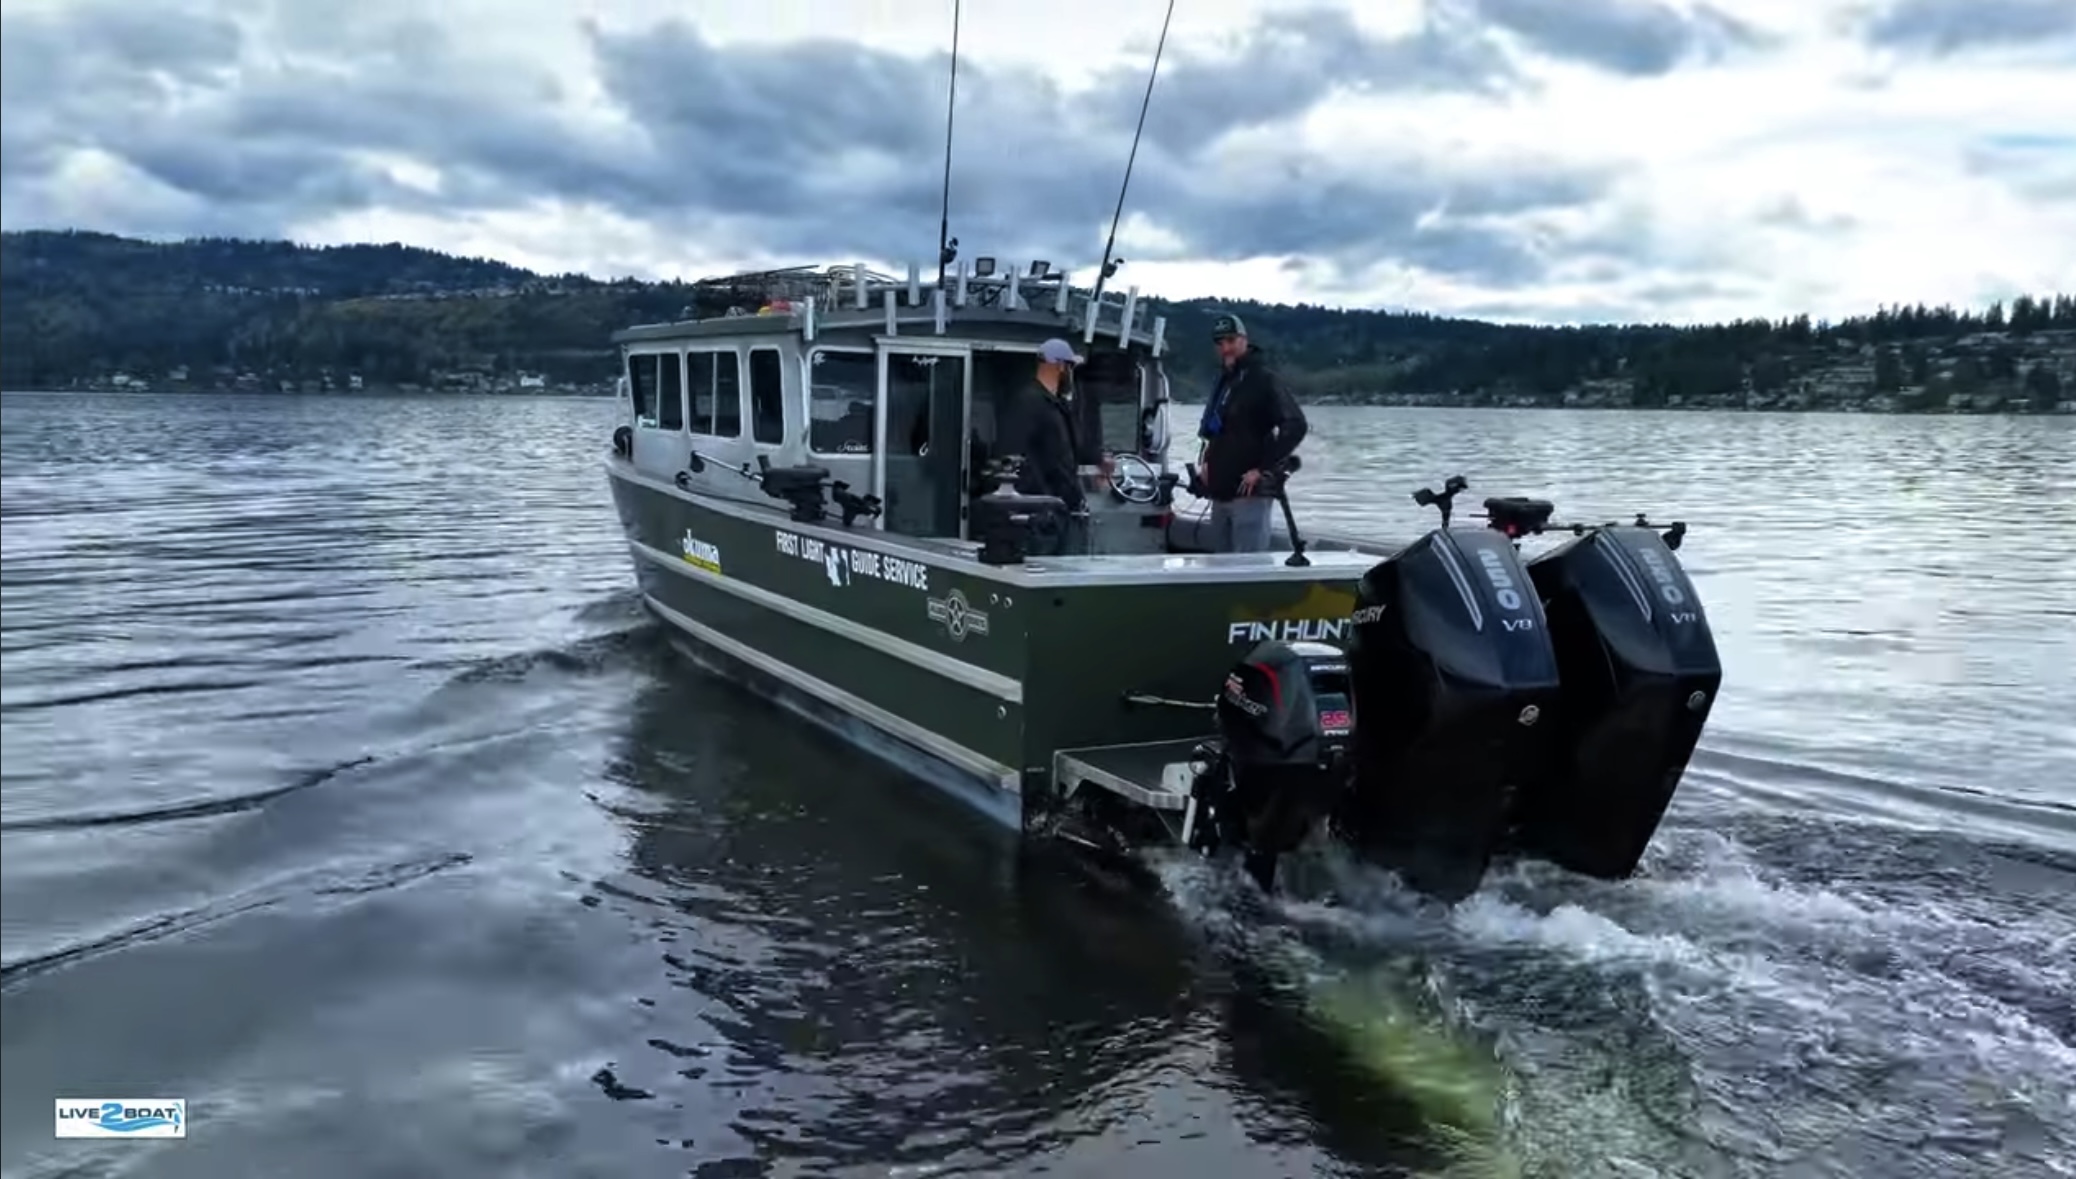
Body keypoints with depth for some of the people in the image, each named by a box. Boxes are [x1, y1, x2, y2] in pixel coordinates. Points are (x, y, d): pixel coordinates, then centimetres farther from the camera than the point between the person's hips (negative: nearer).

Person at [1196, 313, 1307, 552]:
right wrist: (1207, 460, 14)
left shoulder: (1262, 378, -9)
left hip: (1249, 492, -9)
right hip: (1220, 492, 9)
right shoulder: (1224, 382, 17)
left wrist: (1263, 469, -20)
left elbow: (1295, 425, -19)